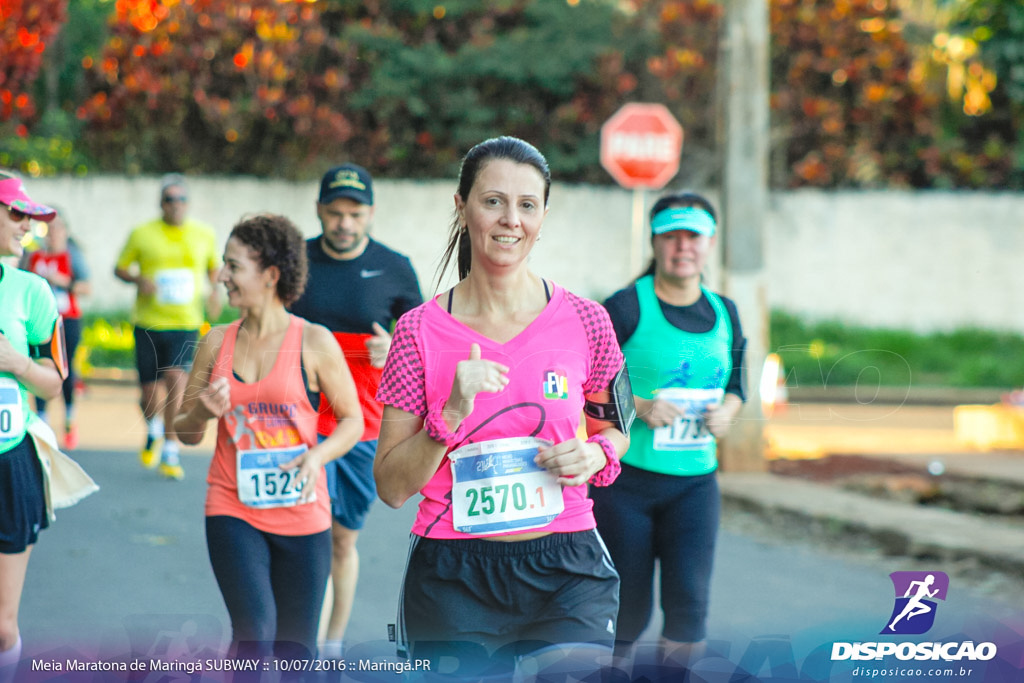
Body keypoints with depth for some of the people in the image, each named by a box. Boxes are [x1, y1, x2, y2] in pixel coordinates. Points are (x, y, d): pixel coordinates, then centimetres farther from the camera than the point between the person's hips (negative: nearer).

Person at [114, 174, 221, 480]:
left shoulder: (204, 234, 6)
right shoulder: (142, 234, 1)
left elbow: (214, 268, 22)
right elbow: (120, 269, 9)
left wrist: (214, 291, 2)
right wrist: (139, 280, -12)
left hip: (186, 324, 0)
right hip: (149, 325, 0)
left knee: (176, 379, -19)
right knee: (149, 390, 4)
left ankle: (170, 453, -13)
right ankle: (153, 431, 39)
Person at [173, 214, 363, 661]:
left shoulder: (313, 343, -4)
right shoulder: (217, 343, 4)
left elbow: (352, 421, 2)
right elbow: (185, 431, 13)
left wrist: (318, 455, -17)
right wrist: (204, 411, -10)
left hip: (301, 513, -1)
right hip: (233, 511, 1)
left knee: (295, 649, 7)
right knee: (254, 635, -16)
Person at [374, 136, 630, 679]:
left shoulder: (584, 322, 2)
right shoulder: (421, 331, 0)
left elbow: (615, 428, 19)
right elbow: (391, 487, -1)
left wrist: (597, 455, -3)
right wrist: (452, 414, -15)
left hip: (564, 569, 0)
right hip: (452, 580, 0)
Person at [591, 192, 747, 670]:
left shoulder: (724, 314, 9)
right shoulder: (626, 308, -8)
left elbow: (734, 385, 20)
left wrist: (727, 411, -3)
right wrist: (638, 407, -20)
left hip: (693, 481, 3)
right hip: (625, 476, -3)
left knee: (688, 598, -13)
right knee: (627, 608, 3)